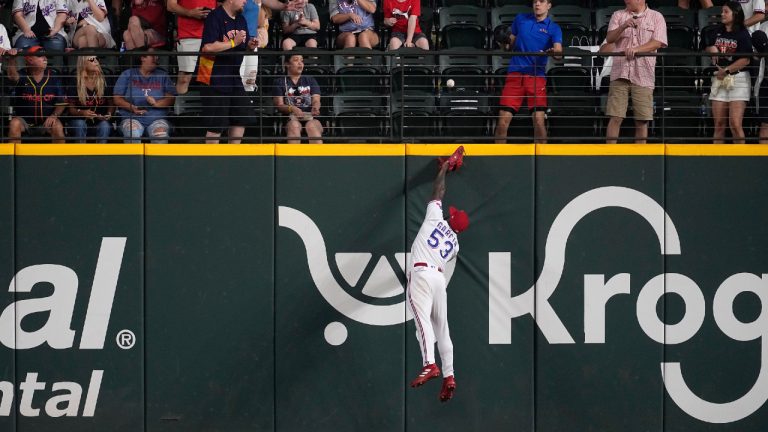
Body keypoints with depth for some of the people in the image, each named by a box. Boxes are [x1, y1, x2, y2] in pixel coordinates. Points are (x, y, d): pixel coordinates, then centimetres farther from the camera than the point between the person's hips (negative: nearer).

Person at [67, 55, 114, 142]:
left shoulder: (104, 81, 1)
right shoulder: (76, 83, -4)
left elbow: (111, 105, 7)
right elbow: (71, 108, -2)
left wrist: (109, 114, -16)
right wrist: (82, 113, -23)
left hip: (100, 121, 1)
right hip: (80, 120, -1)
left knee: (105, 125, -31)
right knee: (79, 125, -33)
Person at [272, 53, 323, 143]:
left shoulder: (310, 81, 24)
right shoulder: (280, 82, 17)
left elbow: (316, 100, 11)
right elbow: (279, 105, 5)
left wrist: (315, 108, -15)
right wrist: (292, 108, -17)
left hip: (310, 117, 1)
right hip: (291, 119, -1)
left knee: (312, 126, -34)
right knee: (294, 126, -36)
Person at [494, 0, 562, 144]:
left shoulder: (553, 28, 4)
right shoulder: (520, 19, 13)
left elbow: (558, 49, -12)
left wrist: (555, 52, -35)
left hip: (537, 75, -2)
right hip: (515, 73, 2)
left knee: (539, 120, -10)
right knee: (503, 119, -4)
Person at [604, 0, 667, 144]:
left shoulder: (656, 17, 7)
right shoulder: (618, 16, 13)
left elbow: (657, 43, -5)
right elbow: (609, 38, 1)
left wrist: (636, 49, -18)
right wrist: (623, 26, -17)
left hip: (643, 76, -1)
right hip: (620, 73, 1)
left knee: (642, 120, -1)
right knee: (615, 117, -5)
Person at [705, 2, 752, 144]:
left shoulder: (743, 34, -6)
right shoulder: (718, 32, 14)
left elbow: (745, 60, -14)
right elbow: (708, 48, 29)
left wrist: (727, 71, -15)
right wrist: (712, 49, 5)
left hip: (738, 80, -6)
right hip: (719, 79, 6)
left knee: (735, 124, -13)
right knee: (719, 124, 5)